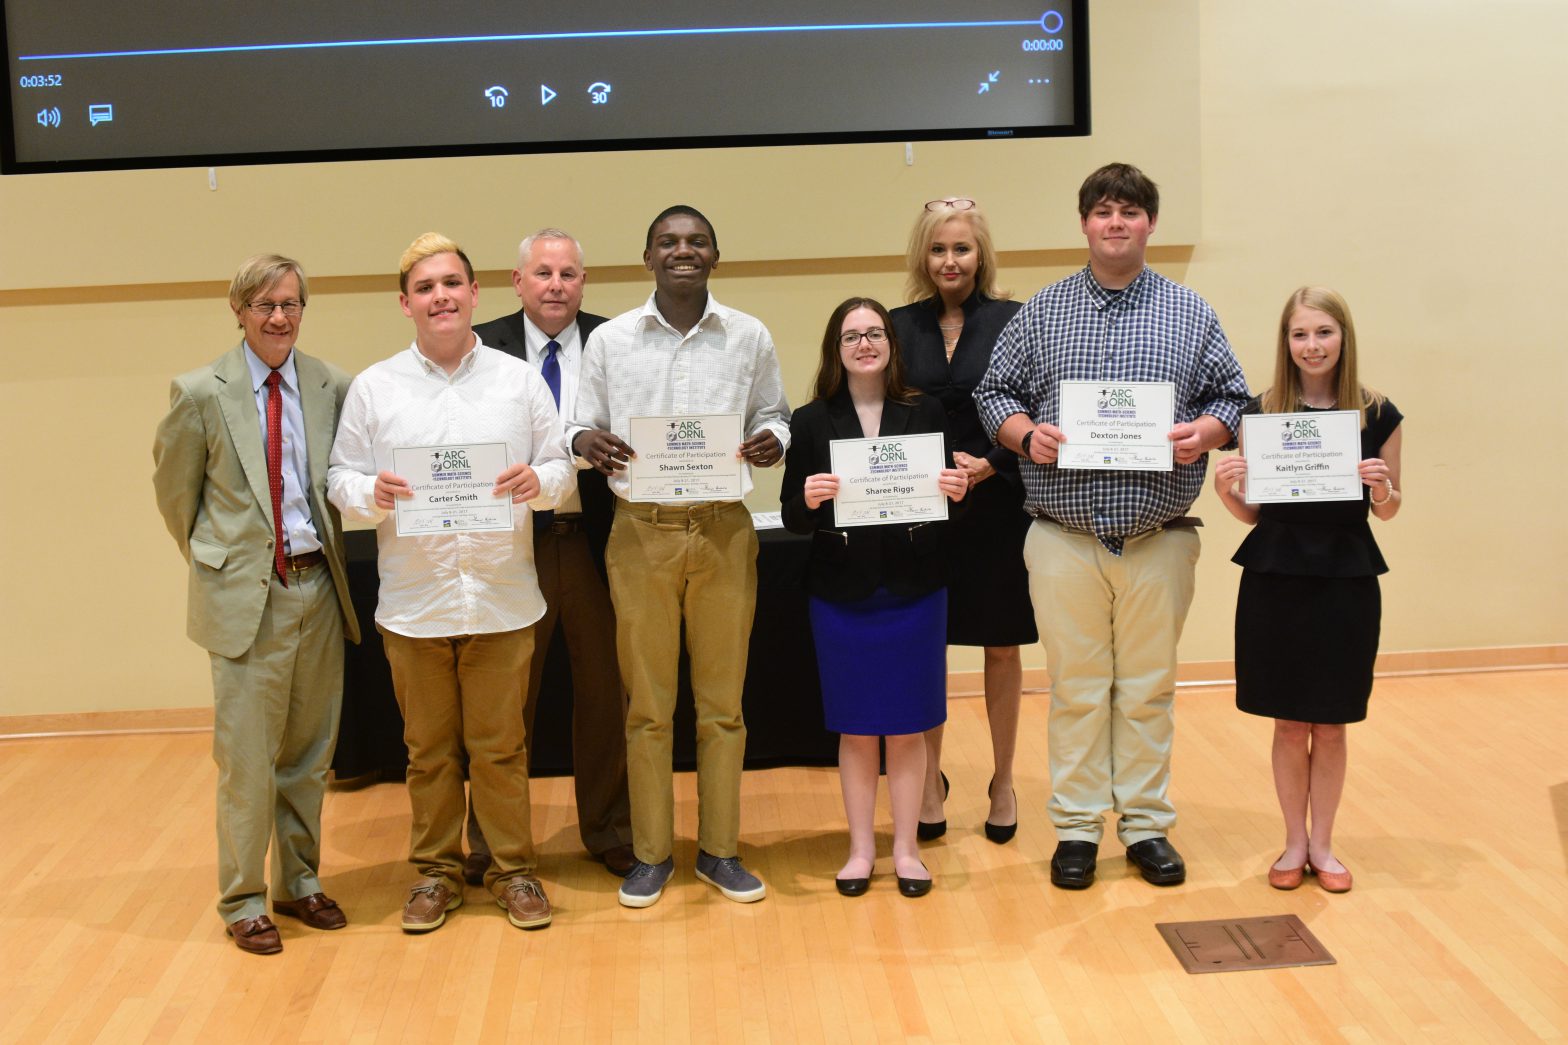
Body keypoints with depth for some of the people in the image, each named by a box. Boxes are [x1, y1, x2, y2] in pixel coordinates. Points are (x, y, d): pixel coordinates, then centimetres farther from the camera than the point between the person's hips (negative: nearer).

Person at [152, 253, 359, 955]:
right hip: (246, 594, -3)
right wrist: (213, 561, 11)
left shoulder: (332, 388, 3)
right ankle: (243, 902, 16)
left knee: (310, 752, 13)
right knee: (247, 755, 1)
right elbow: (173, 489, 7)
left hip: (318, 588, 3)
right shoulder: (200, 394, -4)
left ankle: (300, 884, 29)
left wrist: (329, 555, 7)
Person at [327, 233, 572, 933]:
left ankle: (511, 868, 20)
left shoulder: (519, 379, 6)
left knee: (500, 746, 5)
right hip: (413, 603, 1)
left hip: (502, 600, 0)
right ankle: (436, 871, 25)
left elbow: (560, 465, 6)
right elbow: (340, 477, 5)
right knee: (428, 749, 10)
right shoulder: (373, 388, 5)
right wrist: (372, 494, -16)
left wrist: (538, 482, -15)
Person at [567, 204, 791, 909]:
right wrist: (586, 442, -15)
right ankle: (651, 852, 18)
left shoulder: (750, 338, 6)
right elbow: (582, 428, 8)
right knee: (647, 703, 5)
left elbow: (774, 414, 14)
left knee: (722, 699, 7)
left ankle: (719, 849, 20)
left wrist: (771, 441, -9)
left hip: (724, 531, 1)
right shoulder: (609, 340, 5)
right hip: (641, 533, 0)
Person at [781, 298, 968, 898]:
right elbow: (792, 519, 0)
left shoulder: (925, 413, 4)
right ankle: (860, 848, 19)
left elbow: (948, 498, 6)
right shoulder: (811, 422, 1)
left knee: (907, 728, 6)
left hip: (914, 589, 1)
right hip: (842, 594, 0)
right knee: (855, 729, 6)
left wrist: (957, 492, -15)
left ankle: (905, 848, 19)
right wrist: (809, 499, -21)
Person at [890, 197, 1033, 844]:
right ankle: (930, 781, 21)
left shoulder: (1013, 321, -1)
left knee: (1002, 647, 8)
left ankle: (1003, 782, 23)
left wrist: (989, 464, -16)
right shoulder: (899, 326, 6)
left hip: (996, 507, -1)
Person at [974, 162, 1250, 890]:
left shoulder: (1190, 313, 9)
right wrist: (1025, 433, -11)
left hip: (1159, 537, 1)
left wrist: (1204, 432, -12)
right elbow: (994, 391, 8)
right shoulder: (1041, 313, 8)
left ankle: (1146, 824, 20)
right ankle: (1077, 827, 16)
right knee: (1076, 685, 5)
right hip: (1064, 537, 0)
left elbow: (1232, 396, 9)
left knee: (1149, 687, 8)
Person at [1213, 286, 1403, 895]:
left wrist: (1382, 491, -15)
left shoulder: (1378, 415, -1)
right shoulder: (1261, 412, 0)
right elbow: (1253, 513, 5)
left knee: (1331, 725, 9)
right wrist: (1226, 489, -15)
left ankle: (1322, 844, 25)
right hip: (1275, 579, 0)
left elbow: (1389, 510, 7)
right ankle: (1294, 843, 24)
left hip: (1347, 581, 0)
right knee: (1289, 724, 8)